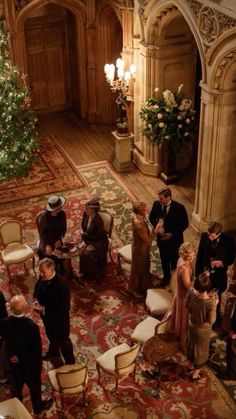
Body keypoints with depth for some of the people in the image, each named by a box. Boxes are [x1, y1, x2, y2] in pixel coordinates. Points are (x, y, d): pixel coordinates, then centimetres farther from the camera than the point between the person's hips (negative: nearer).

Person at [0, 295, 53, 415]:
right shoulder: (32, 326, -34)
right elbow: (37, 348, -22)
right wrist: (39, 364, -7)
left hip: (14, 362, 3)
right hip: (30, 363, -3)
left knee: (16, 385, 28)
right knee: (34, 385, 24)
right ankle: (38, 407, 47)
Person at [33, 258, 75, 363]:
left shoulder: (61, 286, -38)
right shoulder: (43, 277, -16)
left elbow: (63, 308, -31)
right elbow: (37, 288, 6)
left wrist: (44, 310, -30)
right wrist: (35, 300, -13)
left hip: (59, 319, -7)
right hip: (46, 315, 7)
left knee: (63, 340, 16)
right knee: (50, 335, 33)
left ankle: (69, 363, 39)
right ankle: (53, 351, 62)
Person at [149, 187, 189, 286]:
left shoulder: (179, 208, -24)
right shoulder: (156, 204, -14)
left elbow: (185, 224, -14)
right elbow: (151, 217, 3)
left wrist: (172, 234, -20)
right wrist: (156, 226, -16)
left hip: (174, 239, -3)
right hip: (161, 237, 3)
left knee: (174, 260, 16)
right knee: (164, 259, 22)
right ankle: (166, 277, 46)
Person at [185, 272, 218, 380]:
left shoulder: (191, 292, -24)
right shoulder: (210, 302, -38)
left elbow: (186, 306, -5)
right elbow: (212, 320, -24)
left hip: (191, 324, 5)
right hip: (203, 329, -4)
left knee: (192, 344, 31)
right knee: (200, 349, 22)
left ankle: (192, 363, 58)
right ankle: (195, 372, 44)